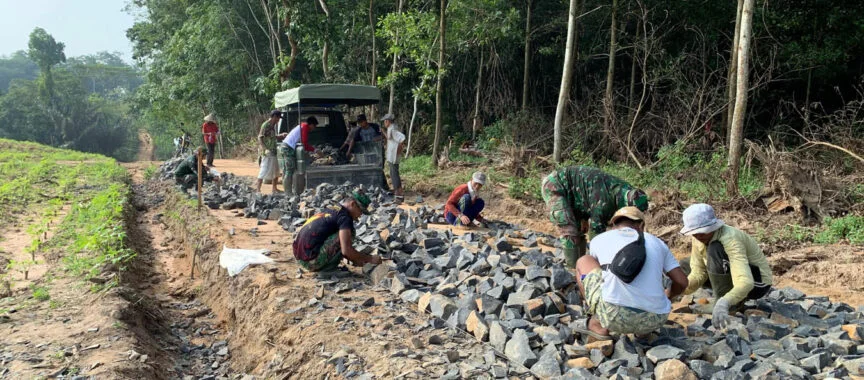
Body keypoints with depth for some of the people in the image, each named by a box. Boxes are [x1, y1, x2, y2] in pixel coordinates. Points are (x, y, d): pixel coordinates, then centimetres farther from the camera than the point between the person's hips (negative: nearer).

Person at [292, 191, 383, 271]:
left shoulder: (330, 211, 20)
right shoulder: (344, 216, -9)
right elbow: (346, 250, -19)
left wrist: (354, 260, 26)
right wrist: (370, 259, -6)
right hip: (312, 260, -10)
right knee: (349, 232, -7)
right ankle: (328, 268, -3)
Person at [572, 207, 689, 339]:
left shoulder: (598, 240, 15)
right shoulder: (657, 242, 18)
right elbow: (682, 282, 15)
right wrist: (667, 295, 39)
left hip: (614, 315, -3)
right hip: (654, 321, 3)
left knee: (583, 262, 21)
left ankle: (598, 325, 15)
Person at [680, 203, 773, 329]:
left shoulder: (730, 240, -32)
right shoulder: (698, 239, -10)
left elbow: (746, 282, -44)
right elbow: (698, 273, -7)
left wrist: (724, 303, -61)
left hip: (757, 283, -8)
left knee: (715, 249, -32)